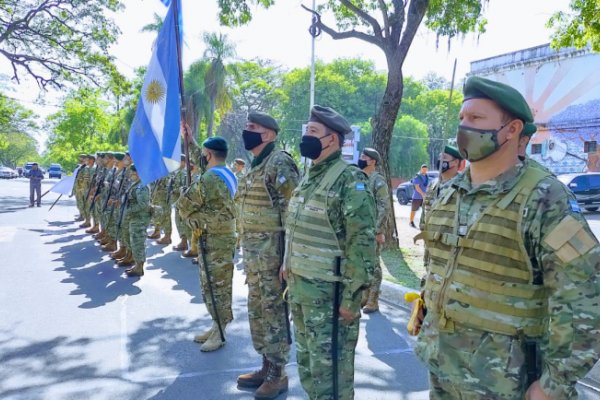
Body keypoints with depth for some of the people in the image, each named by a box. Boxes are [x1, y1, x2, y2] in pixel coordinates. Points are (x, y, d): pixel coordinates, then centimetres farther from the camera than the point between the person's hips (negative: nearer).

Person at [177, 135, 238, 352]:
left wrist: (193, 219, 10)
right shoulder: (228, 175, 11)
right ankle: (216, 327, 25)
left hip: (214, 240, -10)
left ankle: (219, 333, 8)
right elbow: (202, 162, 27)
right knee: (211, 284, 16)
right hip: (222, 236, 10)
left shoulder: (208, 179, -19)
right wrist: (190, 138, 30)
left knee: (216, 286, -1)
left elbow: (184, 204, -11)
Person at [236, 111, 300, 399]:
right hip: (253, 252, 10)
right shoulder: (255, 166, 15)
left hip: (272, 251, -9)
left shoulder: (279, 164, -14)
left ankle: (278, 374, 17)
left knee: (274, 312, 2)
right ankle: (267, 366, 31)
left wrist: (288, 255, -20)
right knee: (257, 311, 16)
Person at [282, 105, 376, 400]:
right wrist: (289, 268, 19)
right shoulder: (308, 178, 11)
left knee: (330, 369, 5)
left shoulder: (350, 180, -15)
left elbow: (362, 242, -19)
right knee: (306, 362, 21)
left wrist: (352, 296, -20)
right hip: (299, 288, 8)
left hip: (328, 292, -8)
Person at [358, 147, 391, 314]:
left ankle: (373, 301, 8)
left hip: (372, 231, -8)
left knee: (373, 266, 0)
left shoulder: (378, 181, -12)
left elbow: (385, 208, -16)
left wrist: (378, 231, -18)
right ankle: (364, 296, 25)